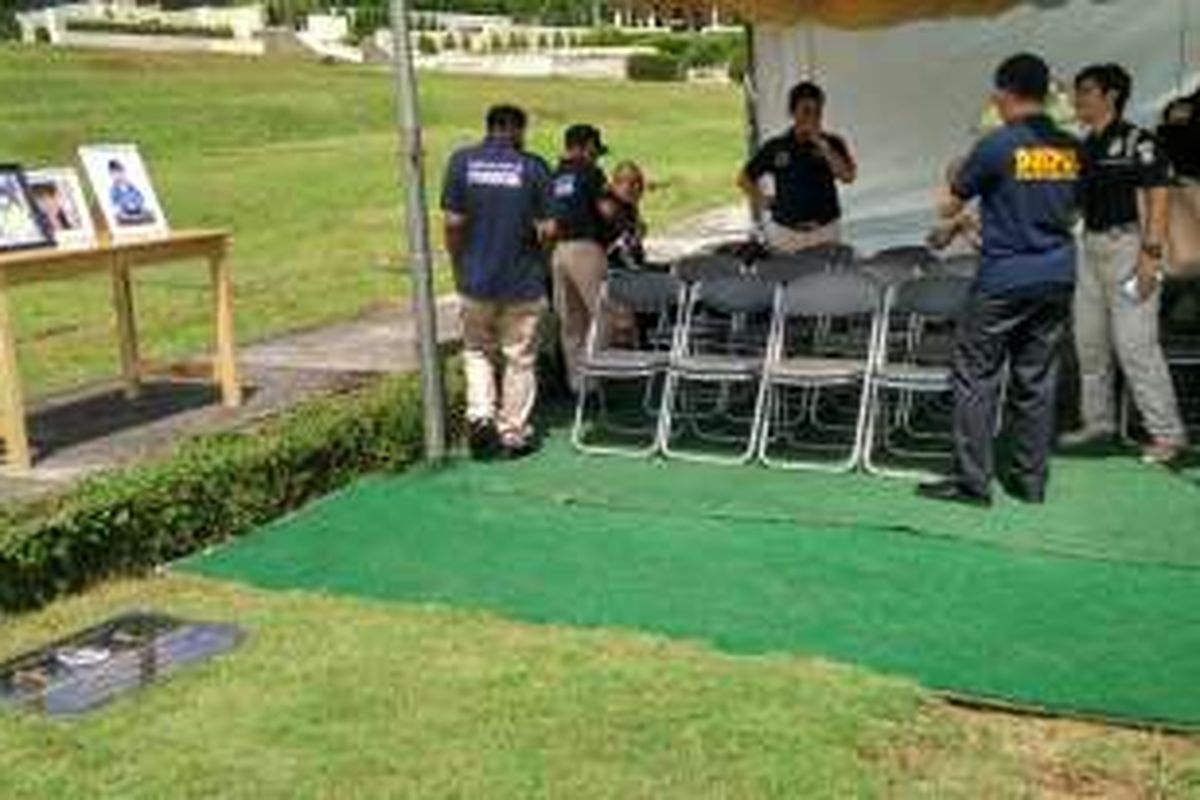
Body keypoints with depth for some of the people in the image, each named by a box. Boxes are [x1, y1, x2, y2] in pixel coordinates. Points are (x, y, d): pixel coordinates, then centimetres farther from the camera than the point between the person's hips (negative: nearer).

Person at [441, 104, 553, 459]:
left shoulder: (462, 162, -3)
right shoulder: (533, 167, -8)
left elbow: (453, 223, -4)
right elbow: (545, 229, -8)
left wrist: (458, 267, 9)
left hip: (476, 279, 2)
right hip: (523, 281, -1)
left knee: (477, 351, 20)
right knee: (519, 359, 11)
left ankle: (480, 415, 2)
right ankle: (513, 434, 17)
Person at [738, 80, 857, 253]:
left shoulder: (832, 144, 2)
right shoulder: (776, 148, 3)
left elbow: (848, 176, -15)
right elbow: (744, 179, 13)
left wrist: (822, 144, -16)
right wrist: (761, 199, 1)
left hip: (824, 233, 0)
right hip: (784, 233, 0)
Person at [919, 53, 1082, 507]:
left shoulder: (996, 146, -12)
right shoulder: (1071, 149, 4)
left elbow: (950, 209, -3)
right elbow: (1072, 215, 16)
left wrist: (953, 188, 19)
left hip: (1003, 280, -6)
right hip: (1057, 277, 6)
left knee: (976, 379, 3)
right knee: (1037, 381, 12)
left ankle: (972, 482, 4)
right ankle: (1031, 480, 18)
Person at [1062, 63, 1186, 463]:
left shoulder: (1137, 142, -10)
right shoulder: (1083, 148, 13)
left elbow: (1157, 199, -14)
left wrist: (1151, 254, -20)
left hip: (1128, 245, -8)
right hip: (1091, 246, 9)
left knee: (1134, 344, -11)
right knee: (1089, 340, 13)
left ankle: (1167, 432, -4)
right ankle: (1098, 420, 26)